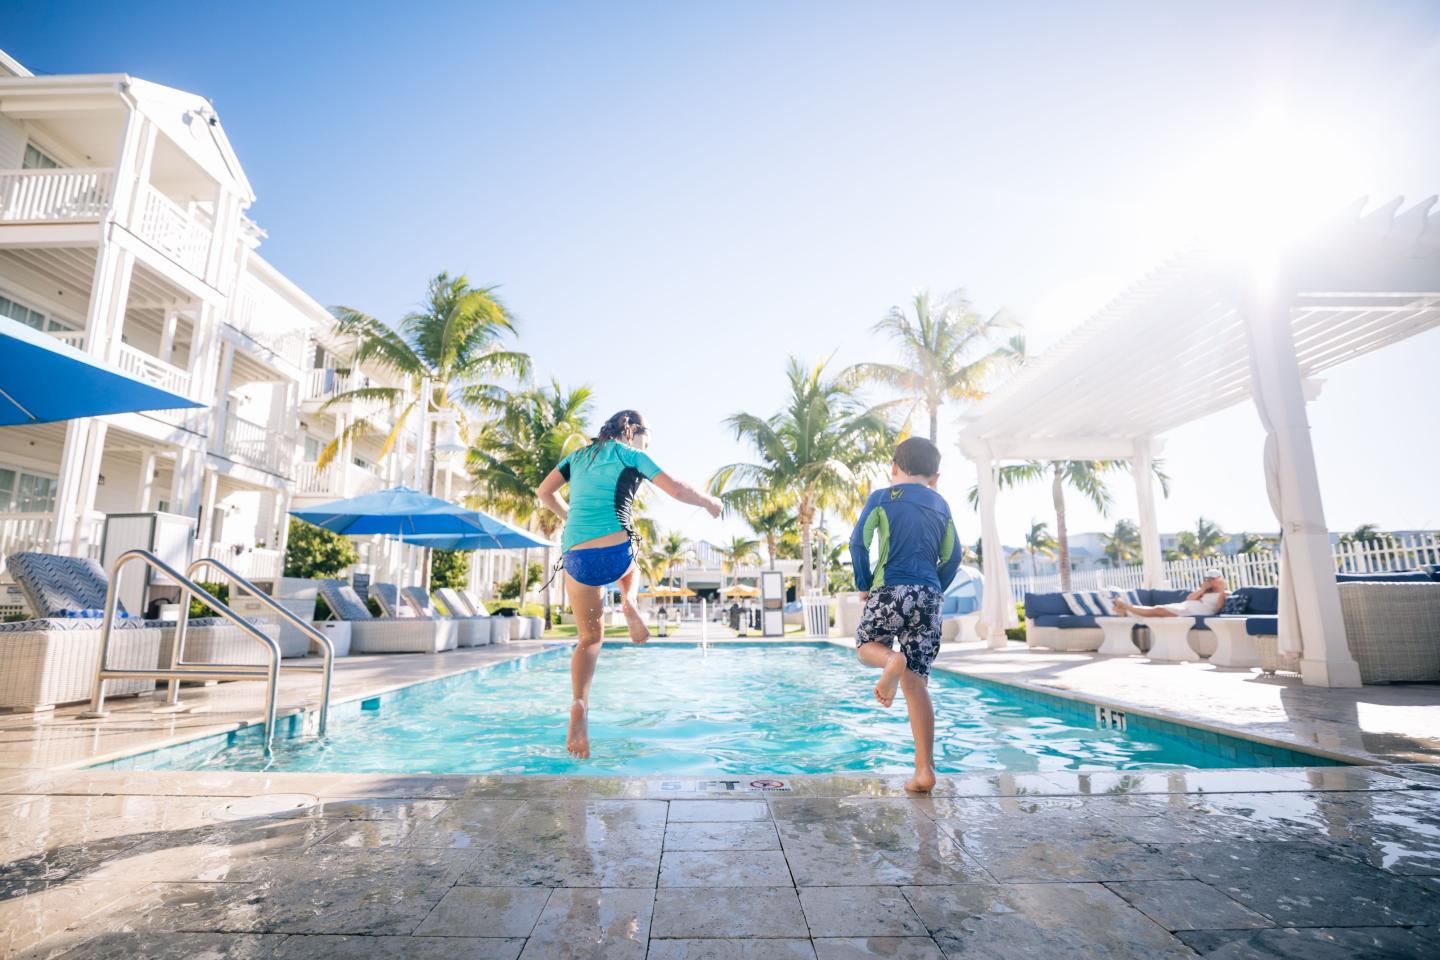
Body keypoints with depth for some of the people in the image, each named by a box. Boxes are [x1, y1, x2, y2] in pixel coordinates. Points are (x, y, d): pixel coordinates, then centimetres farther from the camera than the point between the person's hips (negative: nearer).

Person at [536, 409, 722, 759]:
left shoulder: (579, 455, 20)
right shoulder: (631, 455, 6)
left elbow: (544, 491, 21)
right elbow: (677, 490, 2)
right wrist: (710, 502, 20)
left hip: (575, 557, 3)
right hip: (615, 553, -3)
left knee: (589, 638, 16)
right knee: (630, 569, 37)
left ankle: (579, 705, -7)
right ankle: (629, 603, 5)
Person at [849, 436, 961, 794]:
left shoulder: (881, 497, 4)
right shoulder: (941, 505, 14)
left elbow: (858, 541, -5)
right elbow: (952, 557, 14)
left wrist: (863, 584, 6)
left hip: (889, 590, -3)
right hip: (927, 596, 3)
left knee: (866, 646, 22)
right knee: (916, 683, 7)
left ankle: (891, 662, -15)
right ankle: (925, 770, 3)